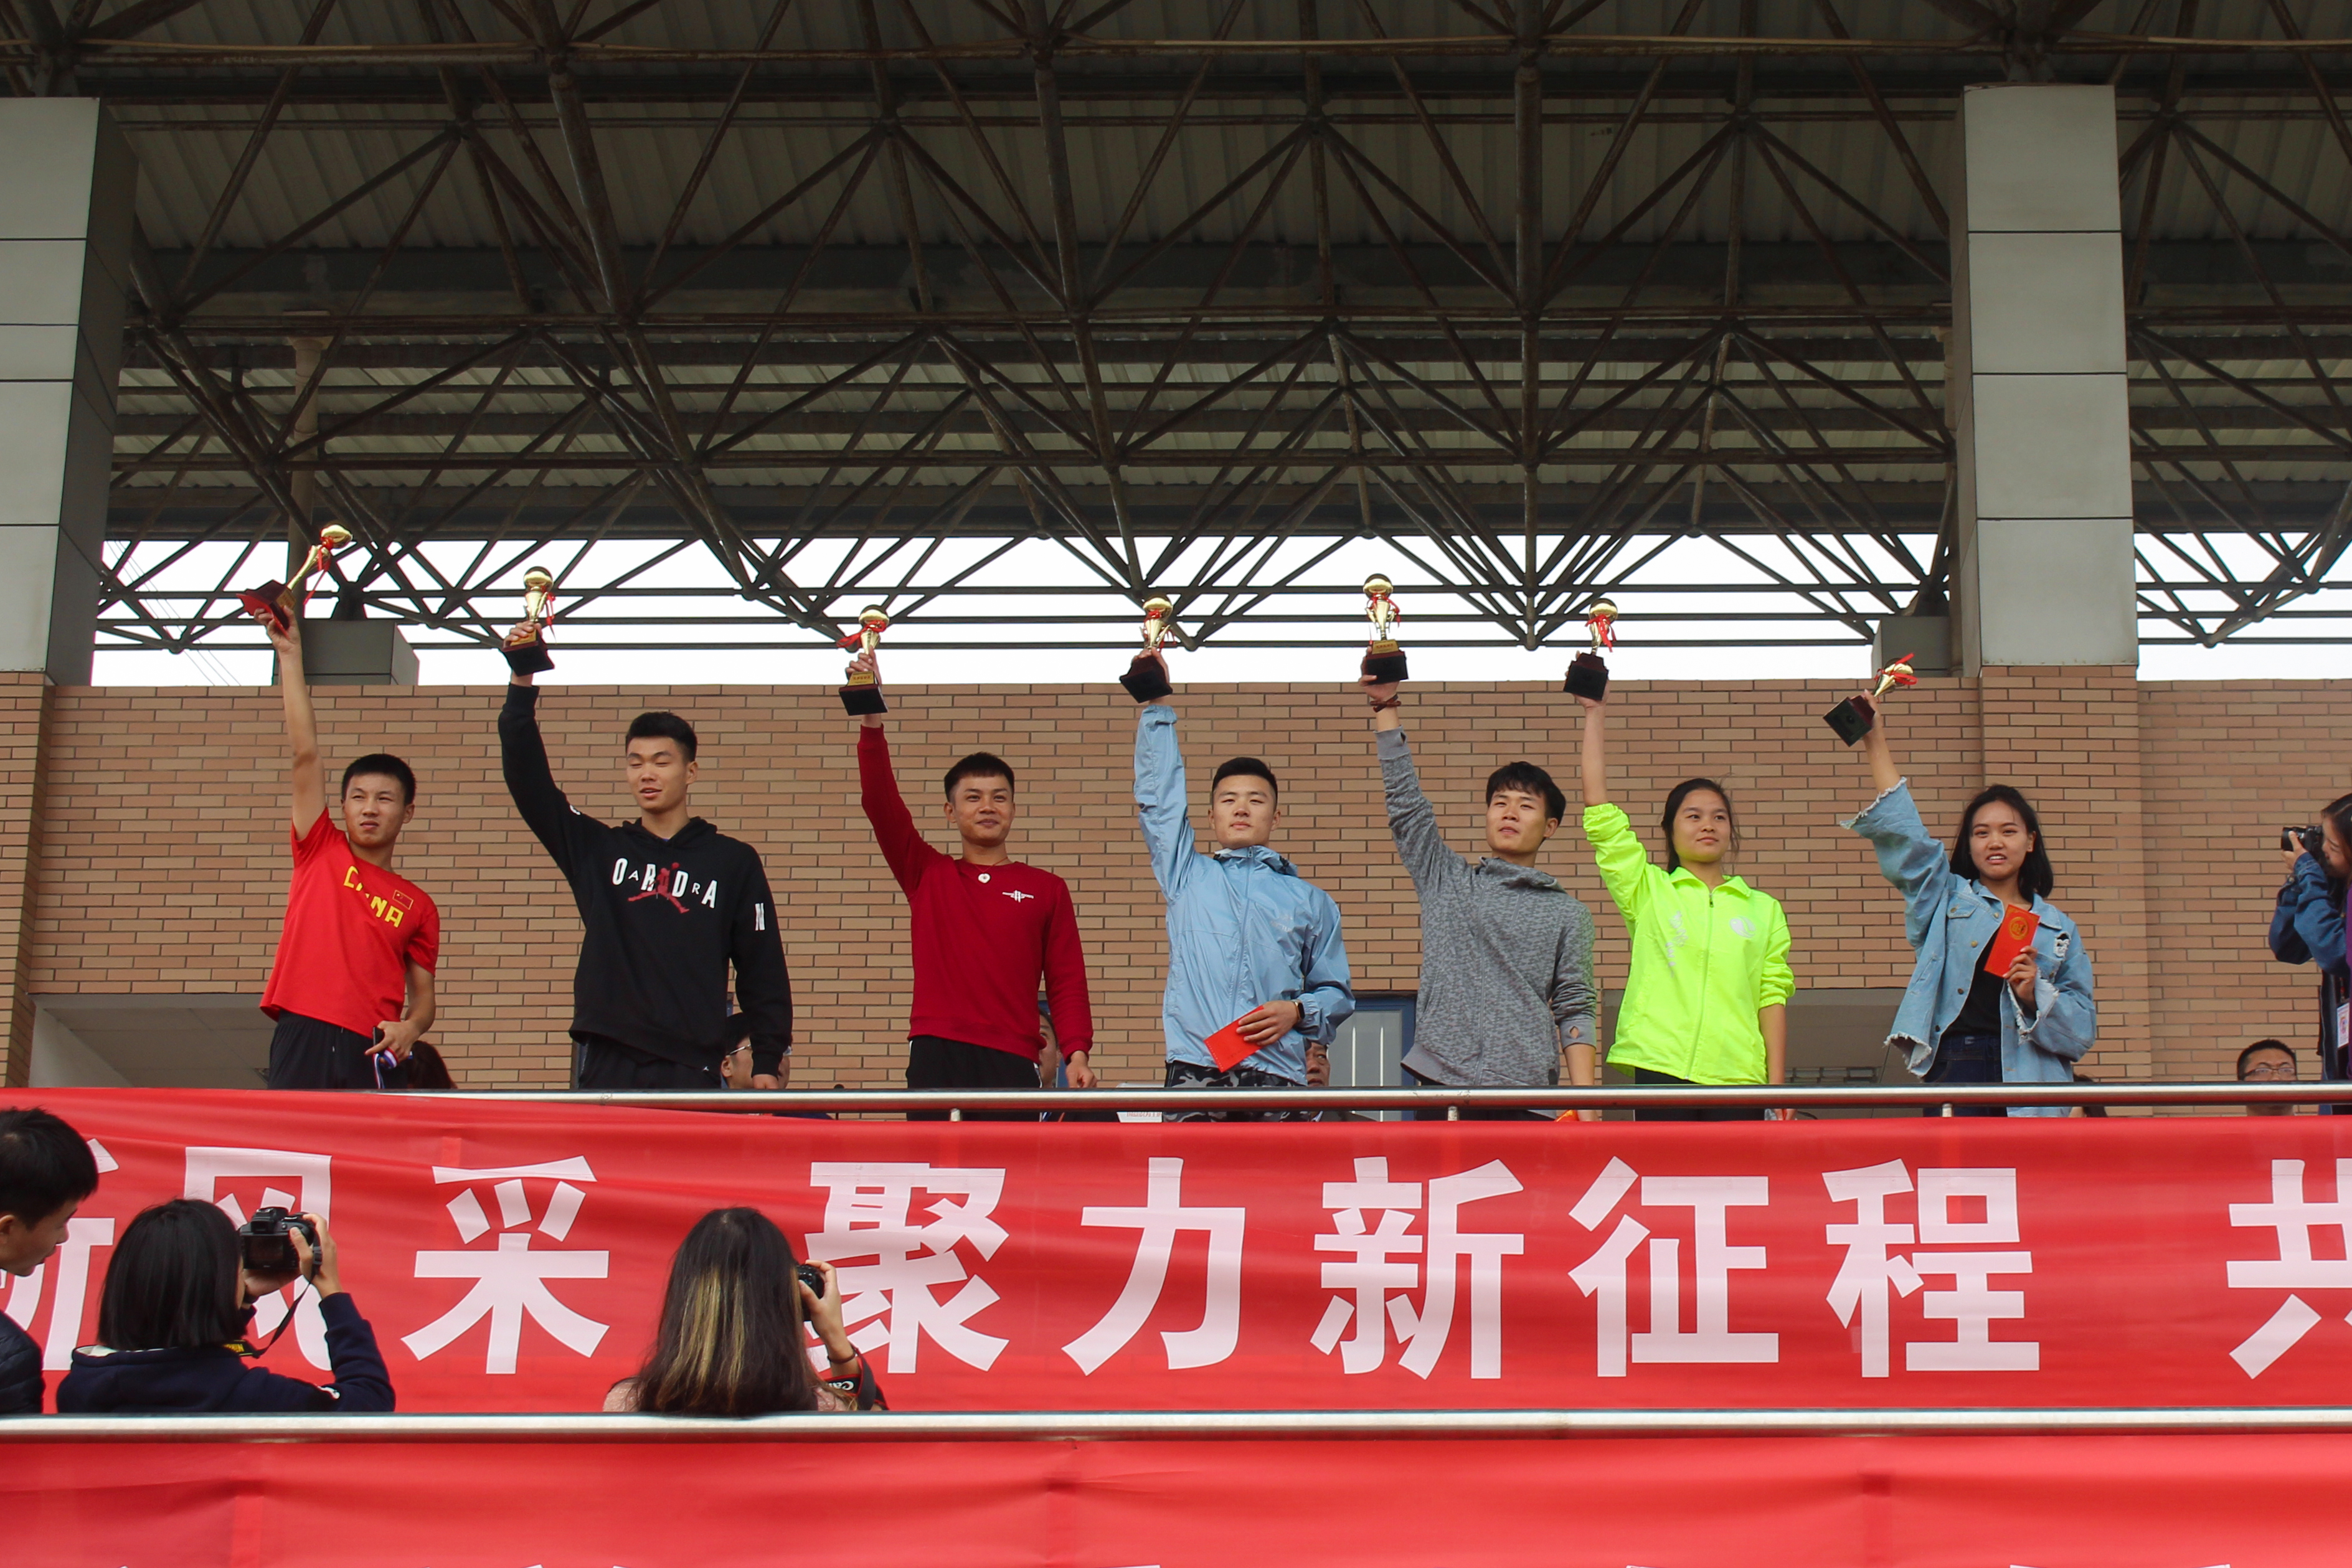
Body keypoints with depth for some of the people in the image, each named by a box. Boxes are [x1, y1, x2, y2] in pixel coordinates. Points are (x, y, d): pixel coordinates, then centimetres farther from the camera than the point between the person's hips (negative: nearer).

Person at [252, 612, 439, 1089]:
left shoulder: (417, 905, 16)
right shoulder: (321, 853, 14)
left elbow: (422, 993, 17)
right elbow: (305, 752, 10)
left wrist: (410, 1027, -8)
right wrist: (290, 656, 6)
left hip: (373, 1052, 1)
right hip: (303, 1038, -1)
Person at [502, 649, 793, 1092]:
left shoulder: (734, 862, 9)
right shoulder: (597, 850, 13)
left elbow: (764, 969, 8)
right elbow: (528, 781, 4)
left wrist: (768, 1062, 1)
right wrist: (522, 685, -6)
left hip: (691, 1071, -1)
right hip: (606, 1065, 1)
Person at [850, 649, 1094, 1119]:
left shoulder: (1047, 889, 13)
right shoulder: (927, 875, 14)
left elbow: (1068, 982, 7)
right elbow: (881, 803, 2)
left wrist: (1077, 1052, -7)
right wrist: (872, 723, -10)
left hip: (1012, 1063, 0)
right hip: (936, 1059, 0)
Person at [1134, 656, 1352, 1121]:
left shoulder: (1310, 901, 19)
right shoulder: (1187, 877, 20)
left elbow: (1337, 994, 19)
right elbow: (1158, 796, 16)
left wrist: (1298, 1012, -2)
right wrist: (1157, 708, 13)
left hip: (1277, 1075, 0)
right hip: (1195, 1074, 0)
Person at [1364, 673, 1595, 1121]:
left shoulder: (1568, 913, 13)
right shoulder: (1445, 880, 15)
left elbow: (1574, 1009, 7)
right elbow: (1405, 801, 9)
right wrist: (1385, 705, 5)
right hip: (1441, 1086, 1)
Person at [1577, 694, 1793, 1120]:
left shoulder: (1763, 909, 16)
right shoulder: (1647, 890, 13)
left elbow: (1773, 996, 11)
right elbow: (1600, 813, 5)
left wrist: (1777, 1087, 2)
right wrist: (1595, 716, 5)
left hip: (1738, 1080, 1)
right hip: (1660, 1069, -1)